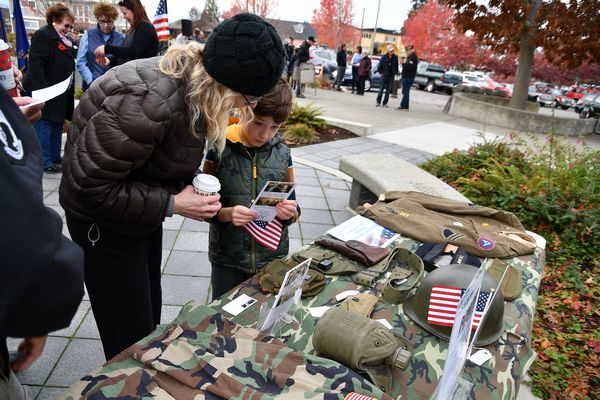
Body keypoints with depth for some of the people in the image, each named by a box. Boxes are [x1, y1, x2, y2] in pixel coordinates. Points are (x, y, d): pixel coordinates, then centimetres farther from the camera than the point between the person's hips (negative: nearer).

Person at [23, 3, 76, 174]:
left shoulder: (64, 39, 16)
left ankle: (55, 156, 25)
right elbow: (36, 64, -19)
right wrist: (42, 90, -25)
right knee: (44, 126, -3)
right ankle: (44, 162, 2)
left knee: (58, 125, 15)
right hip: (47, 92, -9)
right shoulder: (43, 34, -11)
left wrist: (70, 89, 15)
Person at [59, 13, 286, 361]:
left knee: (150, 317, 24)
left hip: (143, 210, 8)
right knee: (130, 339, 3)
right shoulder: (150, 100, -35)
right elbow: (89, 186, -29)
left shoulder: (193, 82, -8)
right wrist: (173, 204, -26)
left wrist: (191, 182, -9)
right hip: (104, 218, -8)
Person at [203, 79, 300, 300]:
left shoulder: (282, 153, -1)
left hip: (273, 258, 2)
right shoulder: (221, 149, -10)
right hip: (228, 260, -2)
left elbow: (291, 206, 6)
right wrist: (226, 214, -24)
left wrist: (290, 212, -16)